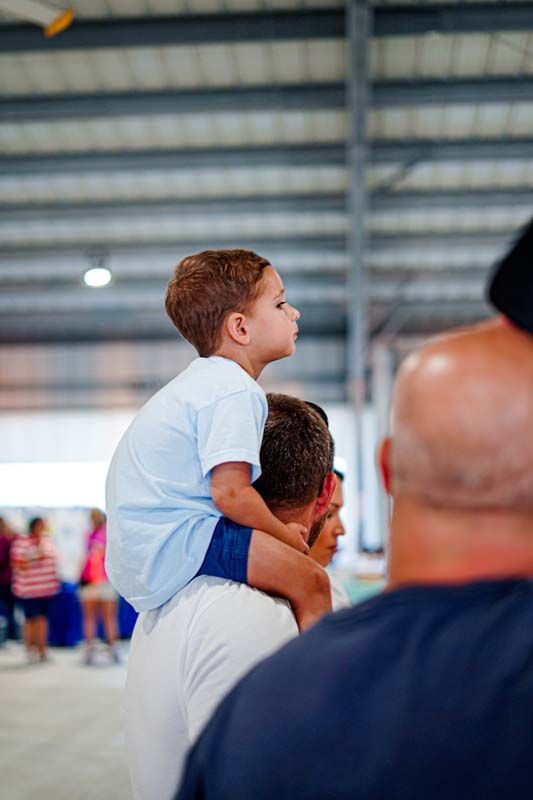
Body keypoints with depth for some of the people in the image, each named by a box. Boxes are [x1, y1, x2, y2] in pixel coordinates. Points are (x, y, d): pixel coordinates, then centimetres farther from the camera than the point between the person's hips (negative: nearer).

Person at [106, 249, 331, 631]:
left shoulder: (202, 380, 18)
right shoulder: (235, 391, -15)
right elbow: (230, 493, -23)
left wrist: (280, 531, 16)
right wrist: (287, 536, -7)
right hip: (168, 543, -11)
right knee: (310, 580, -19)